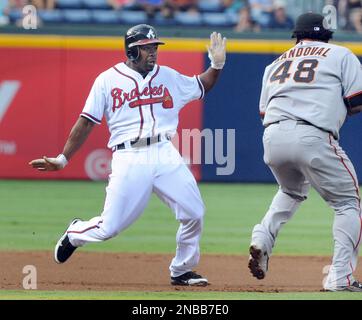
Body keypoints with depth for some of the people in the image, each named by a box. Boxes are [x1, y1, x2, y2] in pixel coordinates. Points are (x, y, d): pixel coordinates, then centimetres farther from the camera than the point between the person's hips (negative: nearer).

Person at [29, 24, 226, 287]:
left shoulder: (168, 77, 14)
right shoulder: (108, 80, 4)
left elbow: (201, 87, 27)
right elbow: (86, 122, 5)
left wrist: (217, 64, 8)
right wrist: (63, 159, 2)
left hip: (165, 154, 4)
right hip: (129, 159, -4)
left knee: (194, 214, -4)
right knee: (109, 227, -7)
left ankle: (181, 271, 17)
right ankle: (75, 234, 27)